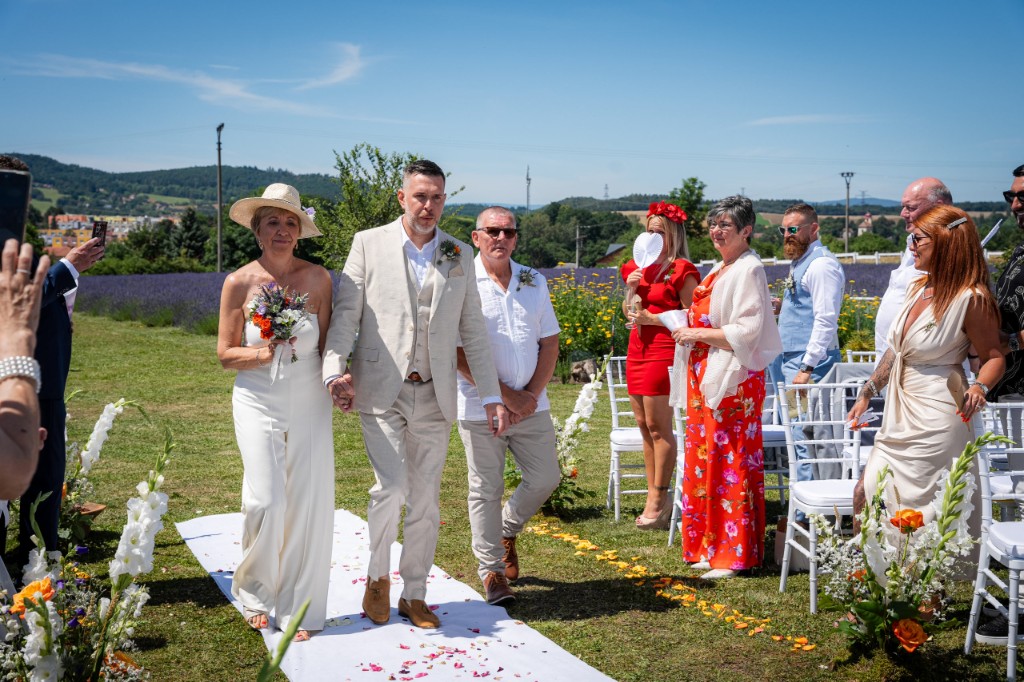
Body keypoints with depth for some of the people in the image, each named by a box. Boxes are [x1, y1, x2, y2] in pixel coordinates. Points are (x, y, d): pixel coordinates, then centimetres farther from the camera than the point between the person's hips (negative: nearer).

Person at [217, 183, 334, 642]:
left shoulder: (317, 278, 1)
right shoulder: (239, 283, -2)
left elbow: (326, 343, 5)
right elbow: (225, 354, 1)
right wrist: (262, 354, -18)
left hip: (309, 404, 1)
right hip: (259, 403, -1)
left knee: (308, 502, 0)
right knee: (266, 501, -7)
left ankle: (299, 607, 15)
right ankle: (255, 592, 21)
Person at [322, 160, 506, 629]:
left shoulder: (459, 255, 9)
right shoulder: (370, 244, 1)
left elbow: (473, 330, 10)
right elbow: (345, 314, -1)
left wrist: (491, 395, 6)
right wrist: (335, 370, -15)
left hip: (434, 396, 3)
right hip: (381, 393, -3)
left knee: (425, 502, 8)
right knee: (392, 487, -16)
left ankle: (414, 594, 24)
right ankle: (378, 575, 10)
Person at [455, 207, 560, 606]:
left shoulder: (534, 282, 10)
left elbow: (550, 344, 9)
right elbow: (460, 353, -11)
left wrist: (531, 395, -5)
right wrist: (504, 396, -12)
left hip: (531, 406, 5)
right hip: (480, 408, -4)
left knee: (545, 478, 8)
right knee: (486, 491, 2)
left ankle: (506, 530, 34)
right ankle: (492, 570, 16)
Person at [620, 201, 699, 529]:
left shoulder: (681, 271, -5)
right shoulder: (640, 267, 15)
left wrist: (654, 319, -16)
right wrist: (631, 289, 0)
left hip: (663, 351, -8)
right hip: (637, 350, 8)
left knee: (658, 427, -7)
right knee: (644, 426, 8)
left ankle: (658, 499, -2)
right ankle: (655, 496, 14)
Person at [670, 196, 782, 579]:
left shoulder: (748, 270, -12)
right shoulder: (719, 270, 16)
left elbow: (746, 332, -19)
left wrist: (698, 334, -14)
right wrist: (691, 333, 11)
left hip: (732, 380, -9)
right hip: (706, 378, 9)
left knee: (730, 463, -4)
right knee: (706, 461, 11)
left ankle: (735, 554, 5)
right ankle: (710, 547, 20)